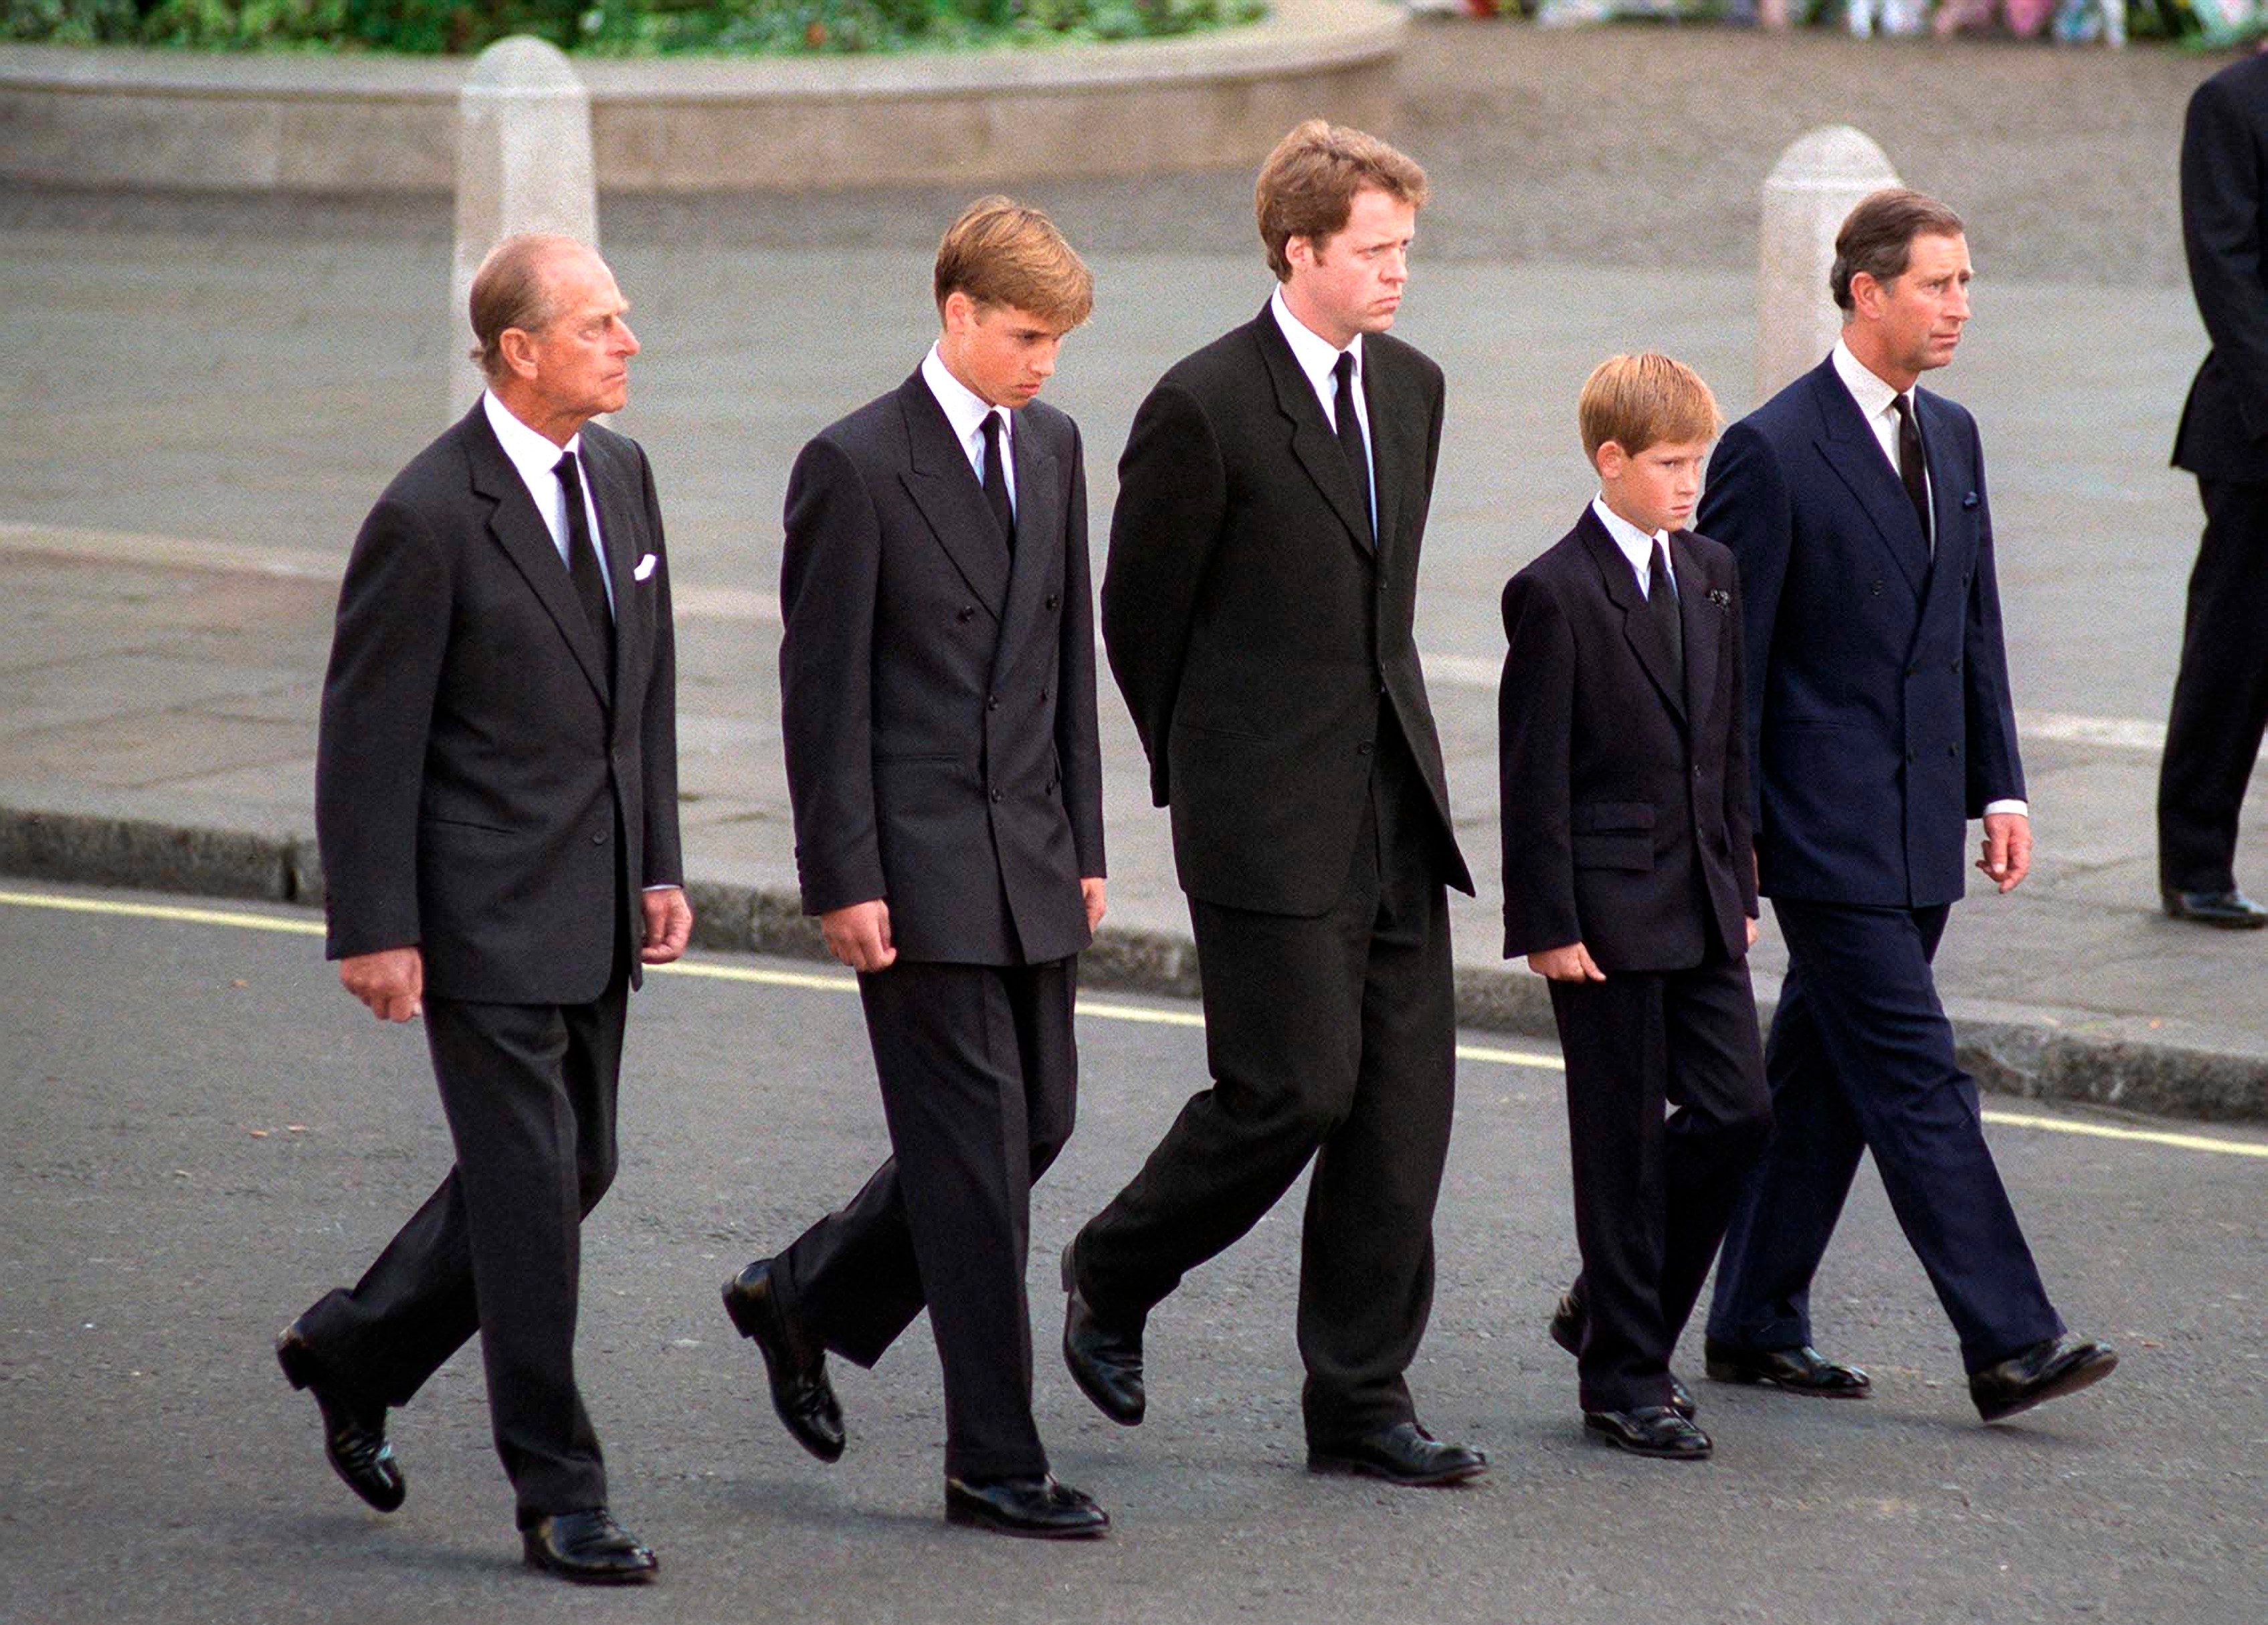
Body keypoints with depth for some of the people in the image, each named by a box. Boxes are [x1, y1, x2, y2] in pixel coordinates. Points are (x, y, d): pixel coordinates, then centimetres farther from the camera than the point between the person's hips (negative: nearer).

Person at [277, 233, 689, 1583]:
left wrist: (660, 864, 12)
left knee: (576, 1169, 14)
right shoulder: (430, 518, -16)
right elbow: (369, 736, -13)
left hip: (597, 912, 8)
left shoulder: (621, 472, 7)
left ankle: (356, 1352, 33)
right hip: (487, 913, -8)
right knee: (531, 1192, -4)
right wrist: (377, 931, -14)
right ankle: (561, 1497, 4)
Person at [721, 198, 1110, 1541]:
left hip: (1030, 862, 7)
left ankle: (805, 1297, 31)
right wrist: (844, 879, -13)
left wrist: (1084, 840, 13)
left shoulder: (1052, 446, 11)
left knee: (1038, 1124, 11)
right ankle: (995, 1462, 0)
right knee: (977, 1149, -6)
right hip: (918, 867, -7)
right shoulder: (857, 466, -10)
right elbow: (823, 689, -10)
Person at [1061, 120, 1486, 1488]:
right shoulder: (1206, 407, -12)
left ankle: (1361, 1401, 9)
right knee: (1294, 1089, -7)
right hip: (1271, 815, -7)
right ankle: (1114, 1276, 18)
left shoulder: (1412, 387, 10)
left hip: (1397, 802, 7)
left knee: (1405, 1098, 3)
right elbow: (1140, 615, -3)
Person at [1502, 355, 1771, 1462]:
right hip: (1609, 911, -7)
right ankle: (1622, 1380, 8)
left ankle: (1625, 1312, 21)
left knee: (1736, 1111, 3)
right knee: (1623, 1141, -1)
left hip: (1702, 903, 7)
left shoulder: (1710, 574, 11)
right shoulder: (1557, 594, -11)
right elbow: (1535, 777, -11)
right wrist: (1549, 924, -14)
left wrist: (1740, 883, 15)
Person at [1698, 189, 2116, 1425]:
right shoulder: (1773, 452, -11)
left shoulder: (1951, 438, 13)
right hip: (1825, 830, -8)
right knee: (1917, 1079, -9)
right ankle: (2007, 1344, -11)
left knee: (1822, 1082, 13)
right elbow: (1727, 659, -10)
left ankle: (1755, 1324, 22)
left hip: (1916, 830, 8)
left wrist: (2000, 786, 11)